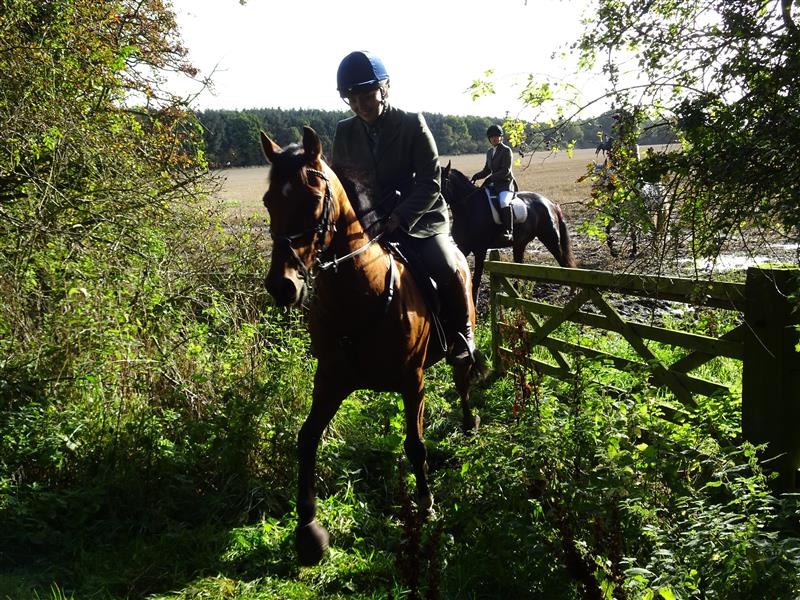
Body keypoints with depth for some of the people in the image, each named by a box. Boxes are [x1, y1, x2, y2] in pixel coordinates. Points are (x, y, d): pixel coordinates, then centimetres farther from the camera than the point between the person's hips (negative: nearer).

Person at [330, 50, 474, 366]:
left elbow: (431, 183, -12)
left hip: (419, 220, -4)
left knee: (448, 272, -23)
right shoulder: (344, 132, 2)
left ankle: (462, 339, 1)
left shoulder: (412, 124, -8)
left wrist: (398, 218, -23)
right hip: (368, 223, 4)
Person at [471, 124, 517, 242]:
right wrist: (477, 176, 1)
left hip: (506, 183, -8)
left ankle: (509, 232, -37)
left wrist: (490, 179, -19)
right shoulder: (489, 152, 16)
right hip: (493, 184, 8)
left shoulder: (506, 150, -6)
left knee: (504, 202, -35)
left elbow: (505, 171, -14)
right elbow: (487, 170, 22)